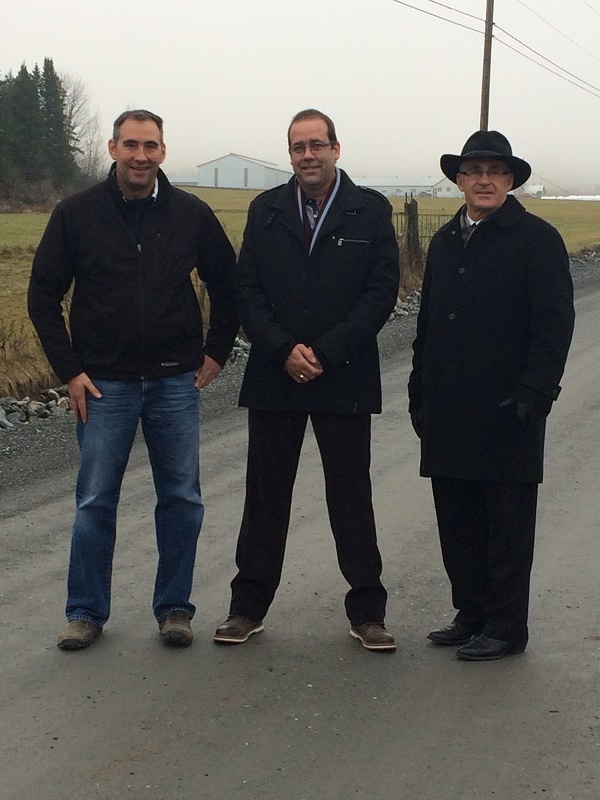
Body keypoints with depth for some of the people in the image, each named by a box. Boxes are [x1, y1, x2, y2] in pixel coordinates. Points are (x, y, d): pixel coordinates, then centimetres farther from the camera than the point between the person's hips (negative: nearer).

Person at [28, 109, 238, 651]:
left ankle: (174, 607, 19)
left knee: (182, 498, 5)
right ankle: (87, 612, 17)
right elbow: (43, 294, 3)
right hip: (104, 383, -1)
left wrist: (216, 353, 7)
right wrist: (69, 369, -3)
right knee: (95, 501, 3)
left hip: (176, 382, 1)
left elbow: (227, 283, 13)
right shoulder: (77, 214, -1)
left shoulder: (191, 214, 1)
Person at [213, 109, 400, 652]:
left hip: (345, 378, -2)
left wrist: (325, 352, -13)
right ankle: (249, 606, 19)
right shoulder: (266, 211, 7)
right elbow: (247, 291, 2)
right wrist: (284, 351, -12)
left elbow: (381, 291, -6)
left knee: (352, 495, 5)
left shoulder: (370, 211, 0)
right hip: (274, 377, 2)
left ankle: (367, 611, 15)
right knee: (266, 494, 9)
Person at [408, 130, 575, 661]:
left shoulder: (537, 239, -4)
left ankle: (506, 628, 11)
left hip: (506, 412, -6)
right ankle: (471, 614, 23)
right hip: (448, 413, 6)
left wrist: (534, 393, -17)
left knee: (507, 524, 2)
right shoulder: (445, 242, 16)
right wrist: (419, 393, 14)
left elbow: (555, 324, -9)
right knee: (457, 521, 11)